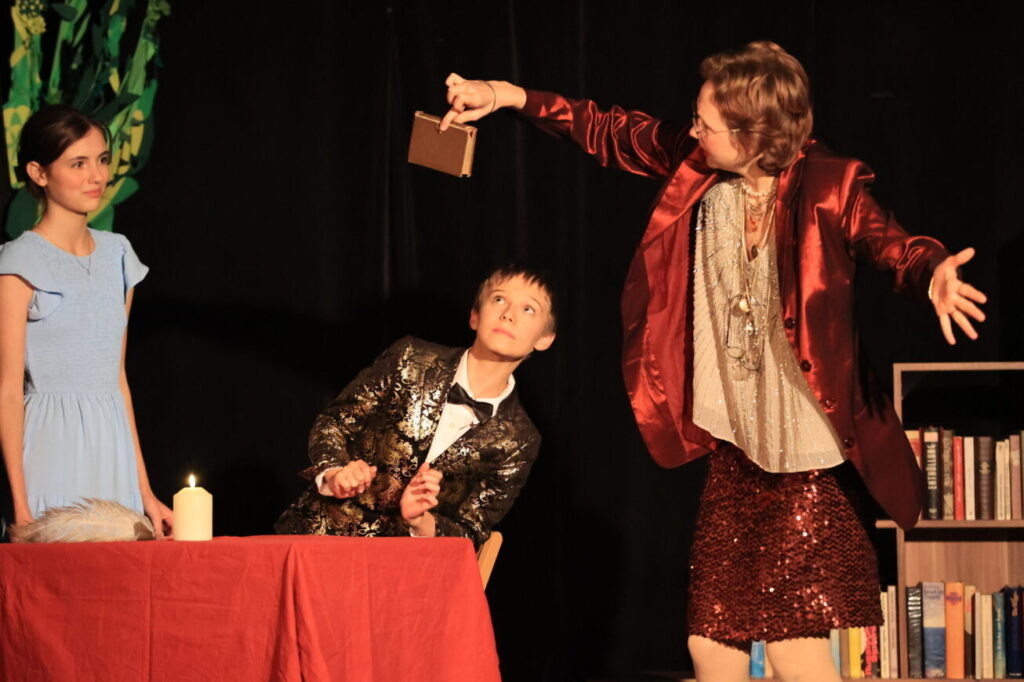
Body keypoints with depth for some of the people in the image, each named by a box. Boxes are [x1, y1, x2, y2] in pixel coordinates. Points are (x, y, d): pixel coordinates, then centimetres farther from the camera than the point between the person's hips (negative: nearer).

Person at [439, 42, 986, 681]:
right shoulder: (697, 167, 0)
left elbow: (891, 243, -29)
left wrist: (933, 271, -52)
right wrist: (509, 96, 10)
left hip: (808, 463, -6)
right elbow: (613, 133, 14)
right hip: (734, 455, 6)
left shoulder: (828, 188, -15)